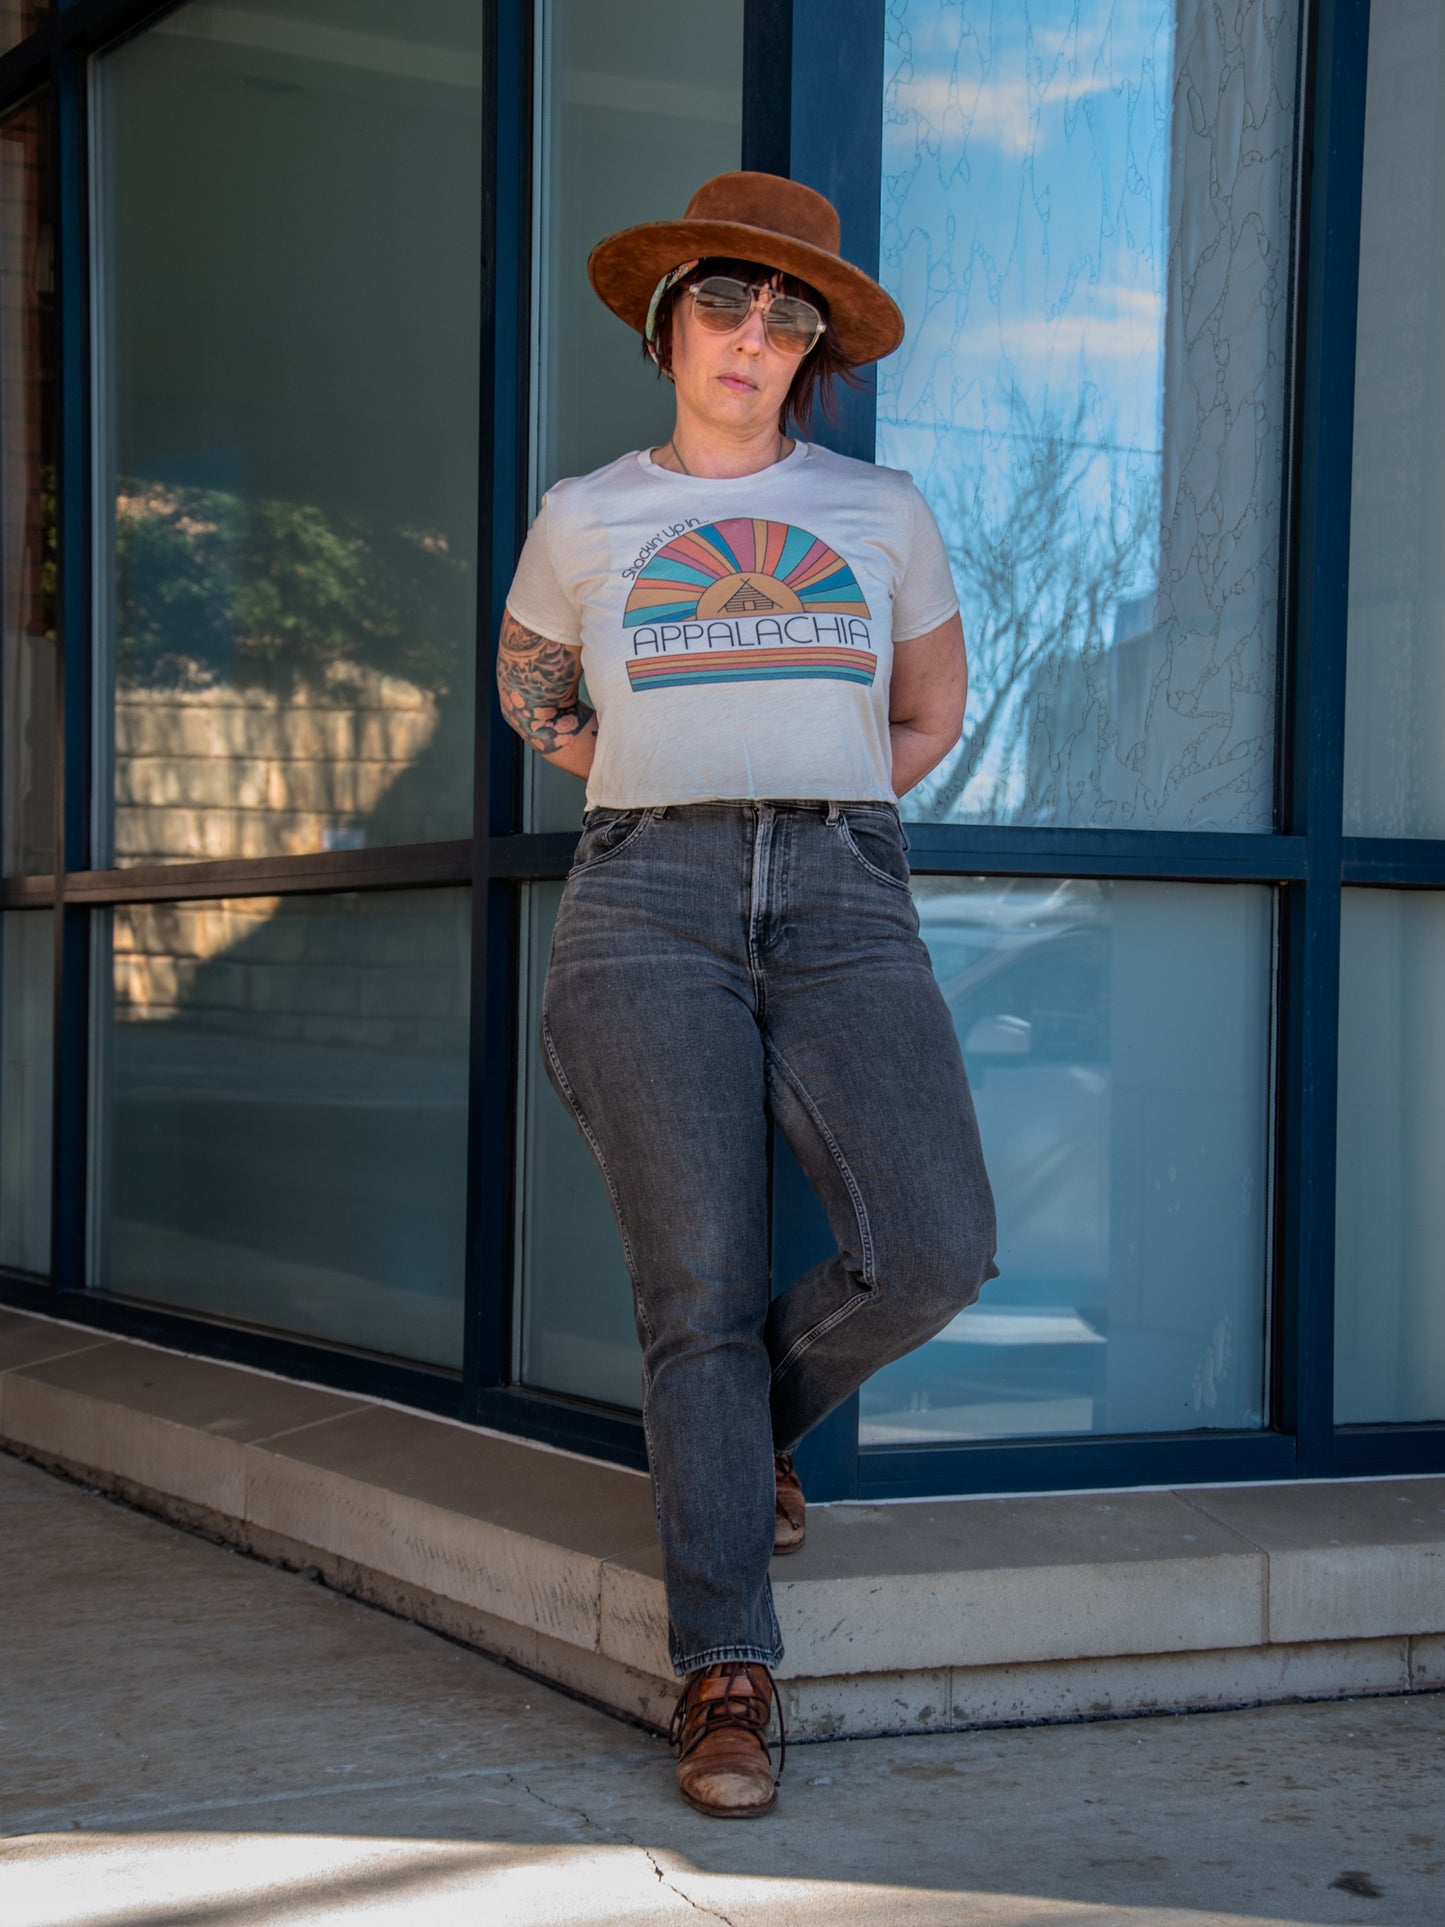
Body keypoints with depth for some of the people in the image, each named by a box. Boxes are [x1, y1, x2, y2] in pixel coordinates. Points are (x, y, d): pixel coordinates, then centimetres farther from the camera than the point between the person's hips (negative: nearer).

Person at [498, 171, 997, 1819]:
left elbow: (932, 714, 26)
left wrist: (804, 809, 14)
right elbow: (528, 688, 30)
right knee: (700, 1288, -9)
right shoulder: (584, 518, 12)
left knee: (931, 1252, -17)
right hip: (647, 909, -1)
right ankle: (725, 1675, -2)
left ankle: (752, 1421, 15)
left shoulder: (881, 510, 14)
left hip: (844, 907, 1)